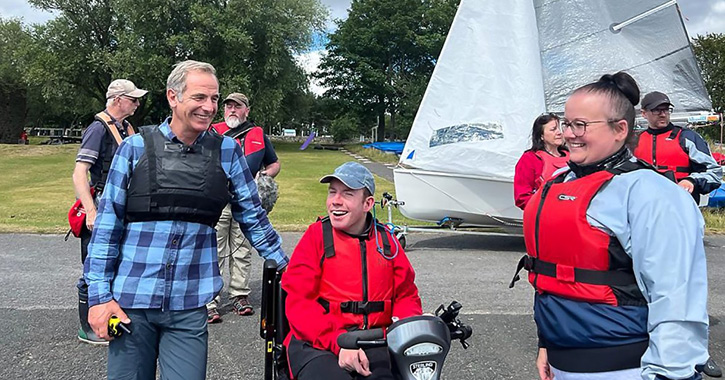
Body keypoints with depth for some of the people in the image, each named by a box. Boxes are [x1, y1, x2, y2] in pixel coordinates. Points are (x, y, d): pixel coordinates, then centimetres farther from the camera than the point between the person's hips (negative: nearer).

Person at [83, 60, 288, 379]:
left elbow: (252, 217, 12)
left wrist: (285, 268, 12)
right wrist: (99, 295, -2)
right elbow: (107, 224, 2)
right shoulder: (135, 148, 0)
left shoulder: (227, 151, 4)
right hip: (131, 300, 0)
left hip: (189, 306, 1)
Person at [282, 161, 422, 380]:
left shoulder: (386, 240, 12)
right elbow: (298, 302, -6)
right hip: (318, 343, -3)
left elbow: (406, 294, 18)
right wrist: (340, 343, -20)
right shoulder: (317, 235, 1)